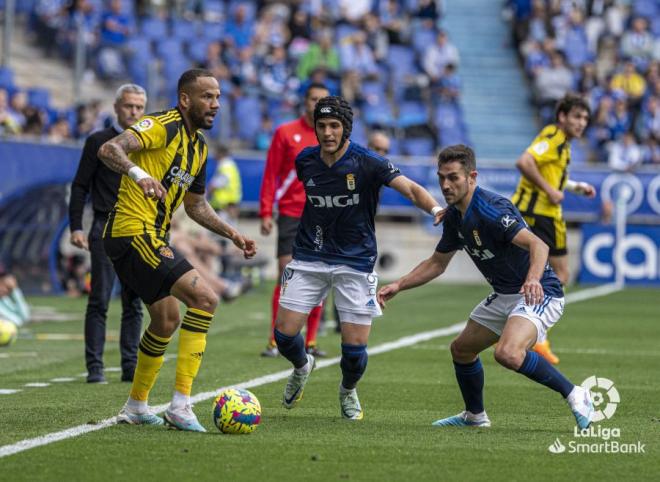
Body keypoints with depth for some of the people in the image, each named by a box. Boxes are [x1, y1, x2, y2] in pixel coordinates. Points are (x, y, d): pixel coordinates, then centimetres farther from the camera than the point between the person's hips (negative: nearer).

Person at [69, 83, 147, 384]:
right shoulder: (98, 142, 2)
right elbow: (79, 186, 1)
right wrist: (76, 228, -8)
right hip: (106, 227, -3)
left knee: (134, 303, 5)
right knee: (99, 300, -6)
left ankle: (130, 366, 9)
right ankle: (95, 367, -4)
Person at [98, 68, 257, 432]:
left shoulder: (199, 146, 16)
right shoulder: (163, 126, -13)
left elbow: (195, 205, 28)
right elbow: (109, 149, -28)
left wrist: (231, 233, 18)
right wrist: (139, 174, -46)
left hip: (151, 238, 10)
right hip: (133, 234, -10)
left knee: (167, 319, 22)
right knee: (204, 297, -18)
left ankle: (136, 406, 37)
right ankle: (181, 405, -18)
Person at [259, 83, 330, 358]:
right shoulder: (286, 133, 1)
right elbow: (270, 174, 1)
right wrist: (266, 213, -5)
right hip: (291, 214, -2)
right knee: (286, 276, -7)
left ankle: (310, 342, 9)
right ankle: (275, 341, -5)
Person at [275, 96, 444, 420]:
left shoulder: (366, 163, -15)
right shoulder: (305, 161, -2)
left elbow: (410, 189, -24)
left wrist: (435, 209, -43)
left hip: (355, 262, -3)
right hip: (309, 258, 3)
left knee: (355, 346, -6)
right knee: (284, 333, -5)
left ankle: (348, 390, 28)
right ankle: (302, 367, 32)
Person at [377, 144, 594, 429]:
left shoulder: (492, 209, -23)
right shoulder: (454, 216, 6)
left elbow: (538, 245, -34)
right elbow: (437, 263, 20)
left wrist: (533, 279, -53)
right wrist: (399, 285, 10)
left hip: (538, 294, -10)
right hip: (504, 296, 10)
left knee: (508, 354, -32)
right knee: (462, 349, 19)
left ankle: (575, 395, -17)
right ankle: (475, 416, 40)